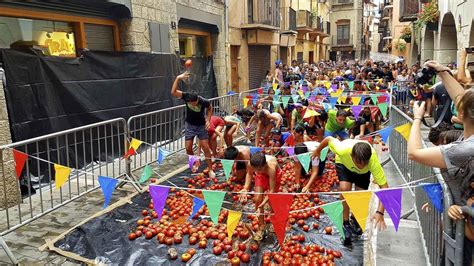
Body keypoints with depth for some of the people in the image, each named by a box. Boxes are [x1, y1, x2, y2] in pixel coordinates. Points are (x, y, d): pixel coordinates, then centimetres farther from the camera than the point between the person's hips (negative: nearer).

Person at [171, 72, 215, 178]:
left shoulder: (204, 102, -25)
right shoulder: (186, 96, -22)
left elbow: (210, 109, -3)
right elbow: (173, 92, -35)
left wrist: (208, 120, -14)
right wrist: (178, 78, -43)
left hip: (201, 126, -2)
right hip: (189, 125, 2)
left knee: (206, 148, -3)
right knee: (188, 148, 3)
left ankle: (210, 170, 10)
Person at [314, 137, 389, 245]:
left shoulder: (373, 160, -43)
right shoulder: (343, 149, -44)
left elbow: (384, 186, -40)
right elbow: (329, 139, -24)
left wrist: (380, 212, -50)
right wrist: (318, 151, -4)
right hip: (343, 163, -1)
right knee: (344, 188, -25)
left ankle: (355, 219, 28)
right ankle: (346, 223, -5)